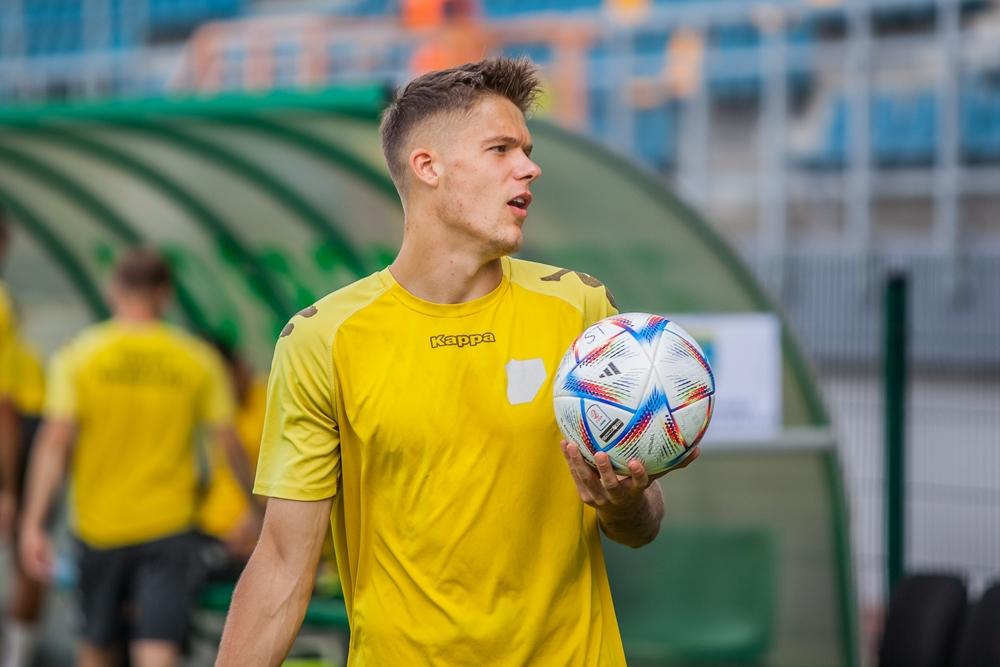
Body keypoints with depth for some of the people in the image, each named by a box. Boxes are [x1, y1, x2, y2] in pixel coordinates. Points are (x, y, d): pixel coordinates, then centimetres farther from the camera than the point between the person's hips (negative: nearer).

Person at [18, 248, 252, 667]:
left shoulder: (78, 355, -4)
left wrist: (33, 523, -9)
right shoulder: (198, 360, -1)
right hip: (167, 528, -1)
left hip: (98, 526, 1)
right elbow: (229, 443, 2)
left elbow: (54, 442, -10)